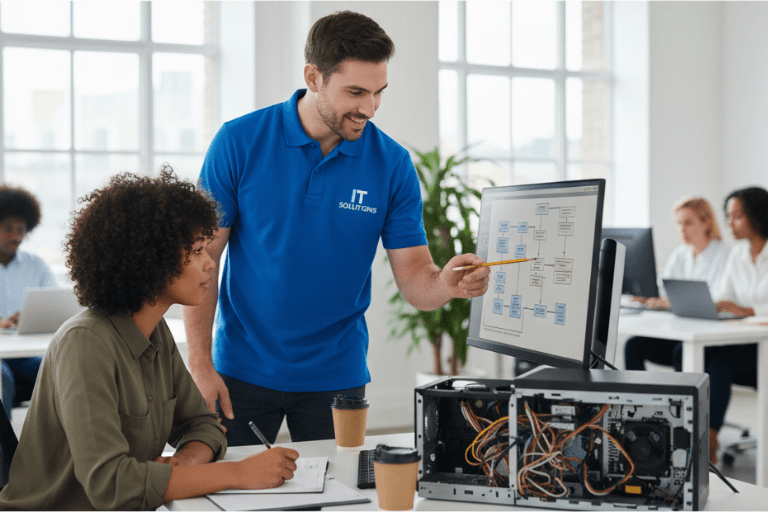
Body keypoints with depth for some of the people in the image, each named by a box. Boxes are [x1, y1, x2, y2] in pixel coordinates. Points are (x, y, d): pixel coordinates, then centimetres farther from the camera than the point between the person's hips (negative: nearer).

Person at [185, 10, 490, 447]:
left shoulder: (392, 164, -6)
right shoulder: (239, 143, -10)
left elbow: (414, 278, -6)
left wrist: (446, 285, -29)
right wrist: (200, 364, -11)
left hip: (336, 375, 1)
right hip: (242, 372, -1)